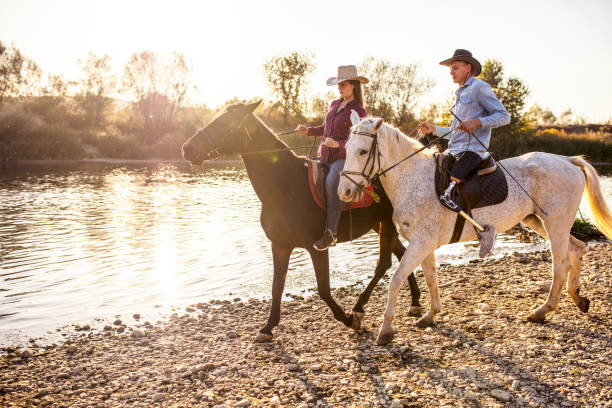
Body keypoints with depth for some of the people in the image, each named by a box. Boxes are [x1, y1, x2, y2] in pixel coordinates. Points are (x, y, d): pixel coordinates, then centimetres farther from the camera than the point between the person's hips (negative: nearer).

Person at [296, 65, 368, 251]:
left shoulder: (358, 111, -5)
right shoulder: (334, 104, 15)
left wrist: (338, 144, -23)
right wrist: (308, 130, 10)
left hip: (343, 158, -8)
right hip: (324, 157, 8)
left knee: (331, 181, -34)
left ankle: (331, 232, -33)